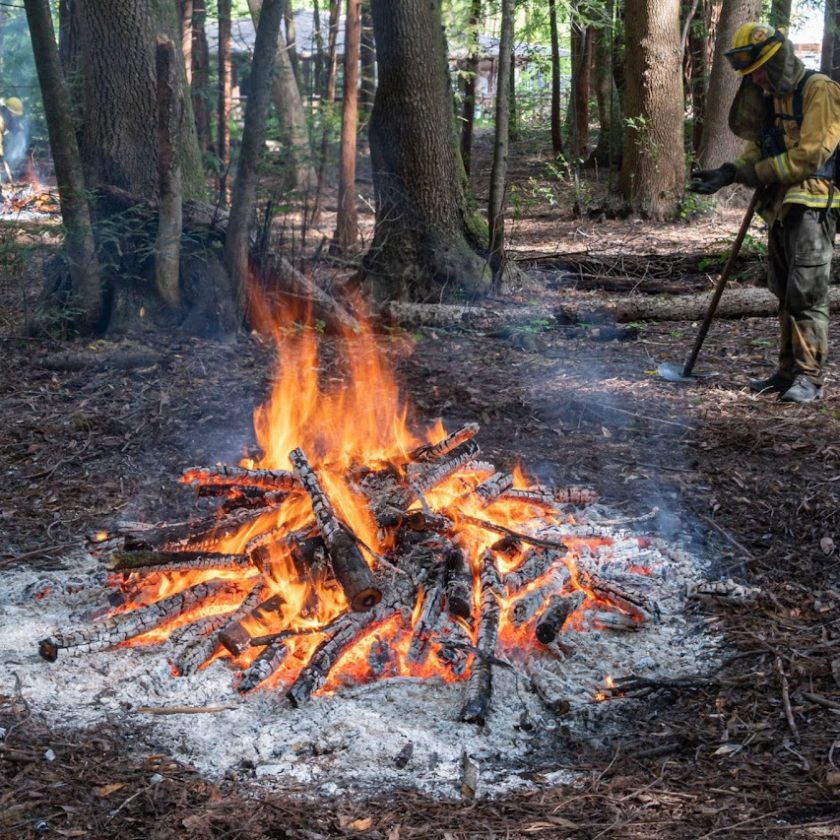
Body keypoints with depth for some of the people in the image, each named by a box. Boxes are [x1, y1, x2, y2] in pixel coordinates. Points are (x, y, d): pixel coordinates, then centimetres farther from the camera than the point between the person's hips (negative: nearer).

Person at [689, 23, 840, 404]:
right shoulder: (770, 98, 17)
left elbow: (809, 155, -18)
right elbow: (758, 151, 15)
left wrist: (754, 173, -13)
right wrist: (727, 173, -4)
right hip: (780, 207, 8)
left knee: (807, 293, -10)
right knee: (786, 294, 11)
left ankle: (809, 378, -7)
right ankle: (789, 371, 19)